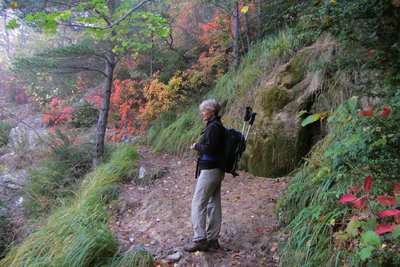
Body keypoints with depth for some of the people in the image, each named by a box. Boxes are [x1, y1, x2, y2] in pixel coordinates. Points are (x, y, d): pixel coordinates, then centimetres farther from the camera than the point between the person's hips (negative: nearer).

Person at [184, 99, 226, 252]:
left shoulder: (213, 126, -14)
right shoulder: (218, 126, 16)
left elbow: (209, 148, -22)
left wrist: (196, 147, -7)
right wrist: (199, 147, 7)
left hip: (209, 170, -10)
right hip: (217, 170, 10)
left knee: (198, 204, -5)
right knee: (214, 205, 11)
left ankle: (200, 240, -3)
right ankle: (212, 240, 18)